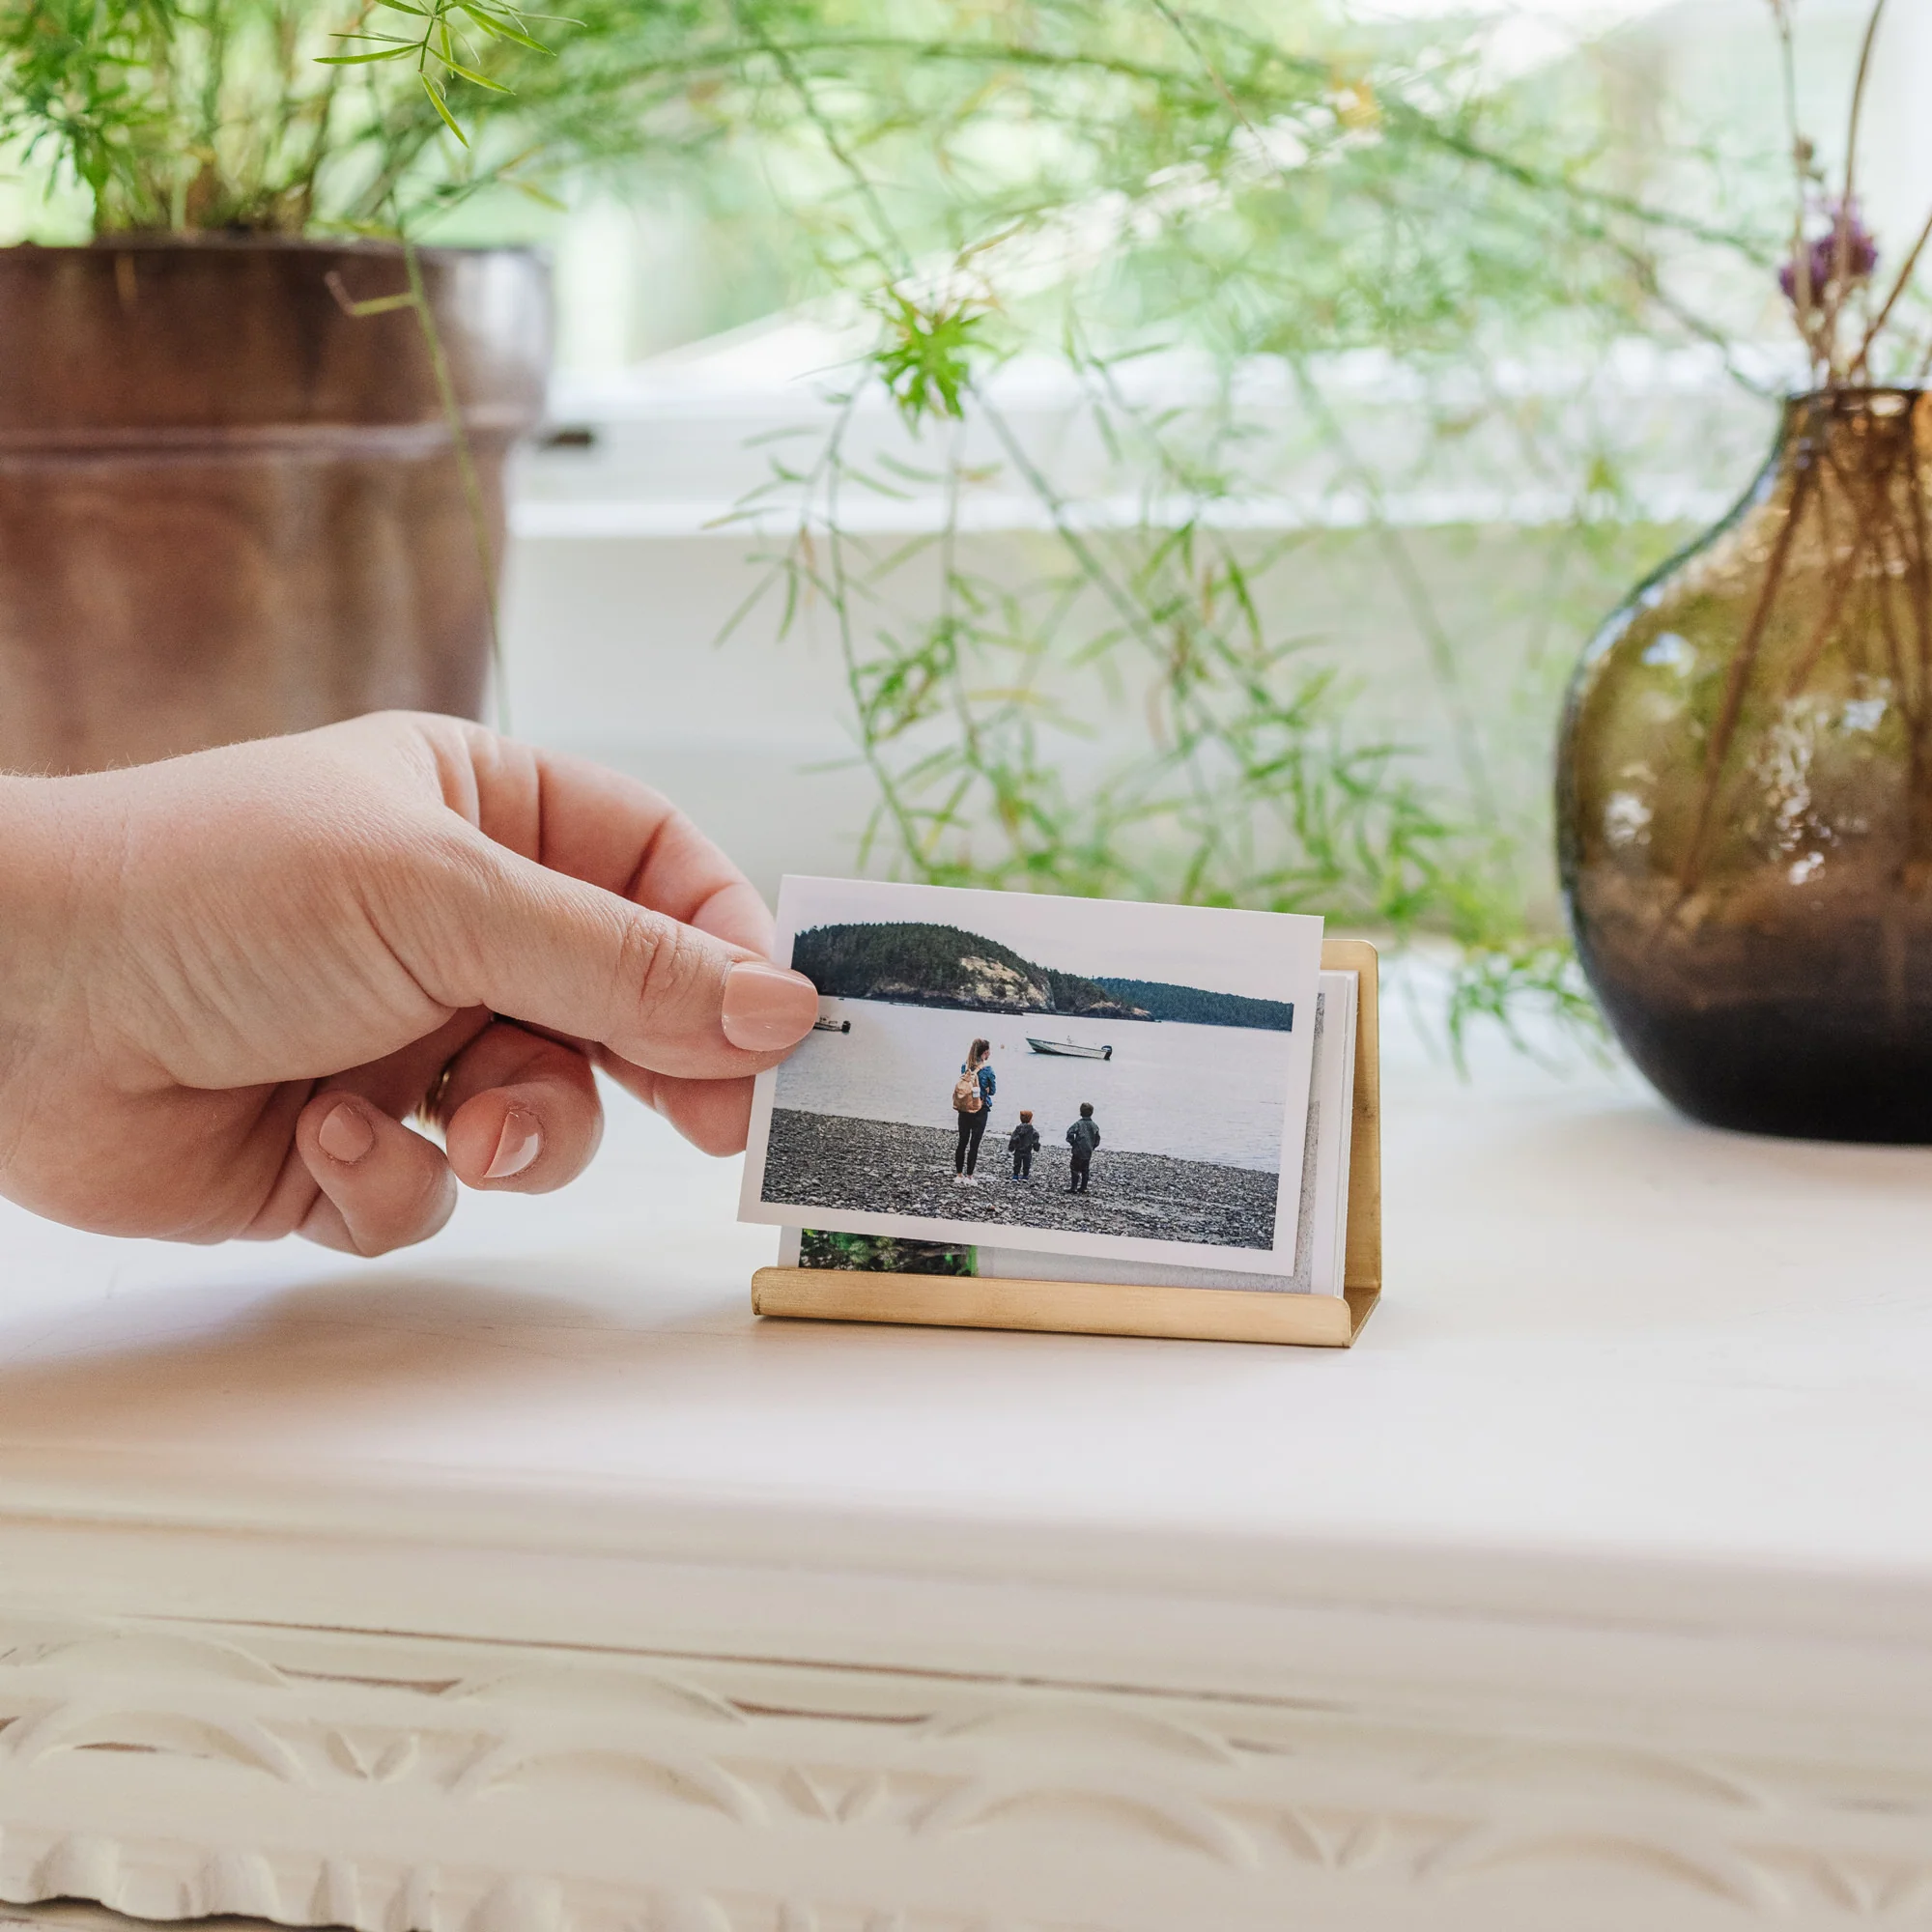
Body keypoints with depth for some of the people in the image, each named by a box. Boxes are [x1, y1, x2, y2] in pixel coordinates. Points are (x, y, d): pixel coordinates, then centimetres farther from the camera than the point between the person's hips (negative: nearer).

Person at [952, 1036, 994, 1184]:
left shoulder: (965, 1067, 0)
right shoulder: (987, 1069, -15)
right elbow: (992, 1091, -5)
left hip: (963, 1109, 5)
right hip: (979, 1111, -5)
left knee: (962, 1142, 14)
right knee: (974, 1144, 3)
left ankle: (958, 1176, 19)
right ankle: (969, 1178, 7)